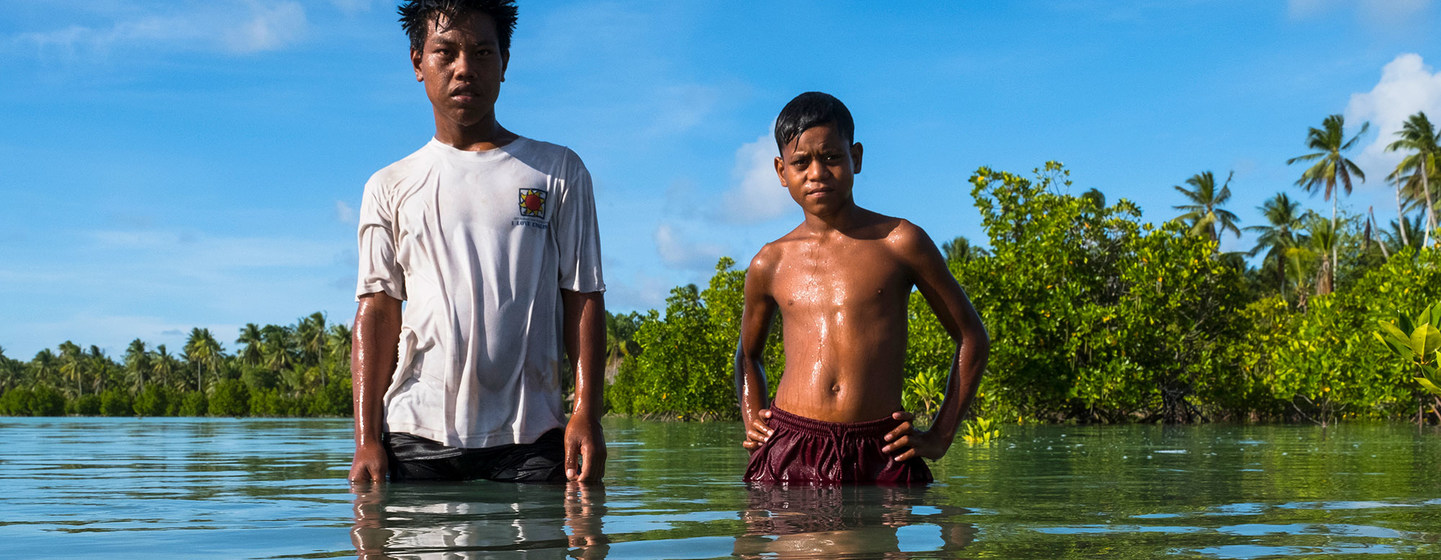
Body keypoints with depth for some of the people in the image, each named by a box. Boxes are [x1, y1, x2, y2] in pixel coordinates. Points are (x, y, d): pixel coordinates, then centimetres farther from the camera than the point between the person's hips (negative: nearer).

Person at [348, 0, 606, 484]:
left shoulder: (558, 171, 11)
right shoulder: (390, 188, 13)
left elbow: (583, 298, 6)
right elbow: (377, 310, 7)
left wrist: (586, 414, -5)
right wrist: (366, 439, -3)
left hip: (530, 435, 0)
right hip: (417, 436, 1)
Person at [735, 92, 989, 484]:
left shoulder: (900, 242, 5)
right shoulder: (770, 264, 12)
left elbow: (972, 338, 12)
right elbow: (748, 355, 30)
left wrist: (938, 438, 5)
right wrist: (753, 423, 11)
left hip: (880, 454, -1)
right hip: (789, 451, 1)